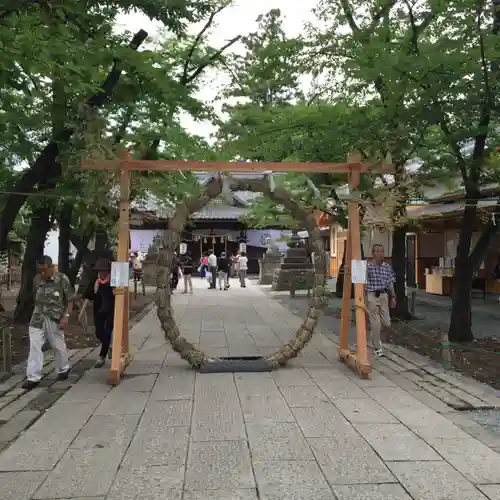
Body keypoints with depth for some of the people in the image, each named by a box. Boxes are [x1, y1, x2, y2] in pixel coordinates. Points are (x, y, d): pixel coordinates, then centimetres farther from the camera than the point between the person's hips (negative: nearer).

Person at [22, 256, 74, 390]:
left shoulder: (62, 279, -12)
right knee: (34, 346, -3)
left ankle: (64, 369, 33)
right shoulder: (37, 279, 0)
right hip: (37, 318, 3)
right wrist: (37, 311, 15)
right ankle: (33, 377, 3)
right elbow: (36, 297, 14)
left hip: (55, 319, -3)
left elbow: (70, 300, -6)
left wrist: (66, 316, -15)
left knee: (58, 346, 10)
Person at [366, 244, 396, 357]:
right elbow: (364, 284, -9)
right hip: (372, 296, -4)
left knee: (386, 323, 6)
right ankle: (377, 348, 14)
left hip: (384, 295, 4)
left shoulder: (388, 267, 6)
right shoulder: (368, 267, -9)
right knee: (375, 323, 0)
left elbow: (390, 283, 13)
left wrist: (393, 297, 12)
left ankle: (375, 335, 37)